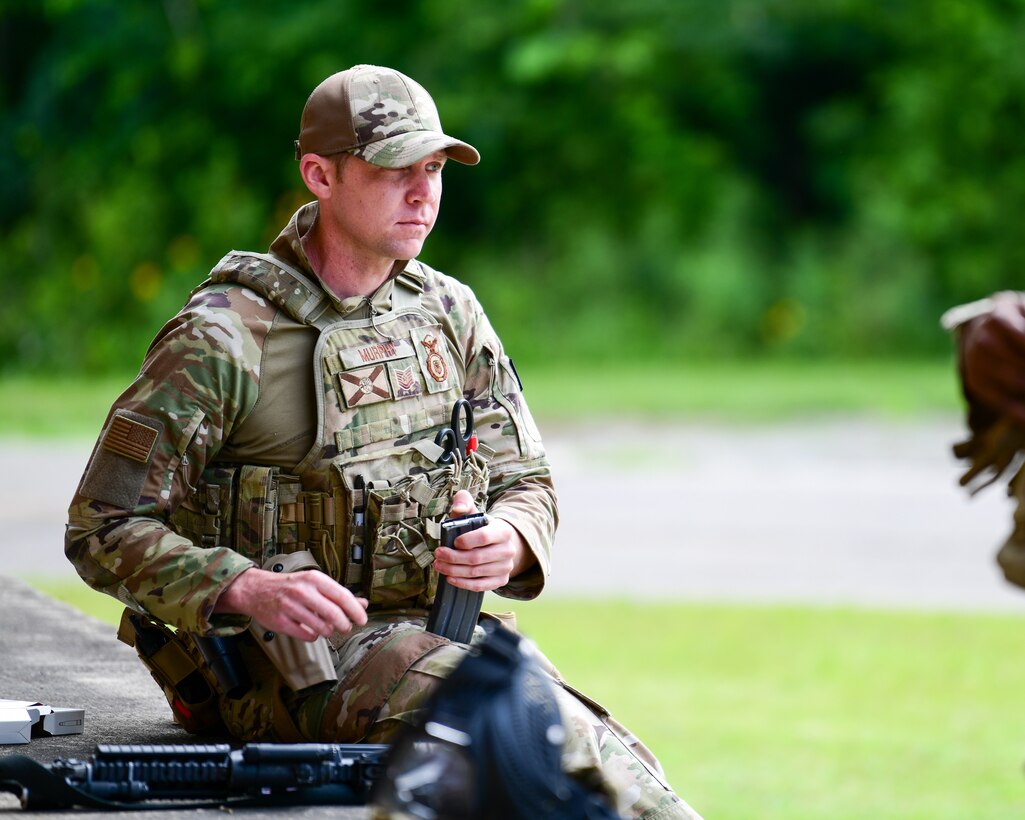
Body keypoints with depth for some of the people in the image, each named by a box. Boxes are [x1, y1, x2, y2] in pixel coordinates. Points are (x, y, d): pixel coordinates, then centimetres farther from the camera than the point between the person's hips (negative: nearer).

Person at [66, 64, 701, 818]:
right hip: (300, 663, -5)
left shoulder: (449, 312, 11)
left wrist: (509, 540, -7)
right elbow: (104, 530, -8)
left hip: (444, 634, 5)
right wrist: (248, 591, -23)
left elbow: (527, 482, 18)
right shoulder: (224, 339, -8)